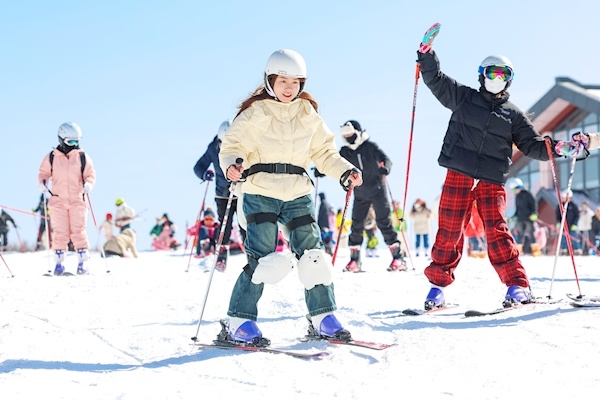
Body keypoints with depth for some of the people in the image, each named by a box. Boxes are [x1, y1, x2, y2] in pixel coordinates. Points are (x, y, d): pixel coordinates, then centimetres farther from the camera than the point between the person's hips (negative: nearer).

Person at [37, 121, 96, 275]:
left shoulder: (83, 157, 3)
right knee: (60, 232, -1)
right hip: (58, 200, 0)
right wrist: (42, 183, -9)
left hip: (78, 200, 0)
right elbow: (43, 173, 11)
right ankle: (59, 262, 8)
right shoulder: (51, 158, 3)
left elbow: (90, 174, 6)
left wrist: (88, 183, -14)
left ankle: (82, 262, 2)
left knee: (78, 232, -4)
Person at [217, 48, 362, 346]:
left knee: (313, 255, 0)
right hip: (261, 194, -4)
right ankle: (238, 323, -2)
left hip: (298, 195, 4)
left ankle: (322, 317, 13)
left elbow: (324, 152, 15)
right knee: (263, 259, -11)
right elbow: (233, 146, -5)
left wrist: (345, 172, 0)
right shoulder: (254, 112, -2)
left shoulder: (308, 114, 11)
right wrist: (232, 165, -26)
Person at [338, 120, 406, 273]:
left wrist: (385, 168, -35)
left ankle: (398, 257, -5)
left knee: (384, 222, -8)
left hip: (377, 190, -4)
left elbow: (386, 159, -12)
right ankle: (354, 260, 10)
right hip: (360, 194, 4)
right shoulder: (345, 152, 3)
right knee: (356, 225, 1)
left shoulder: (370, 146, -7)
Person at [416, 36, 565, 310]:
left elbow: (533, 145, 11)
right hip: (459, 176, 0)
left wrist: (556, 148, -7)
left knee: (497, 231, -11)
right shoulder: (464, 98, 12)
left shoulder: (513, 115, 14)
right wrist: (426, 53, -4)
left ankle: (518, 286, -8)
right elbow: (436, 79, 10)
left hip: (492, 181, 0)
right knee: (449, 231, 0)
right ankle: (438, 284, 11)